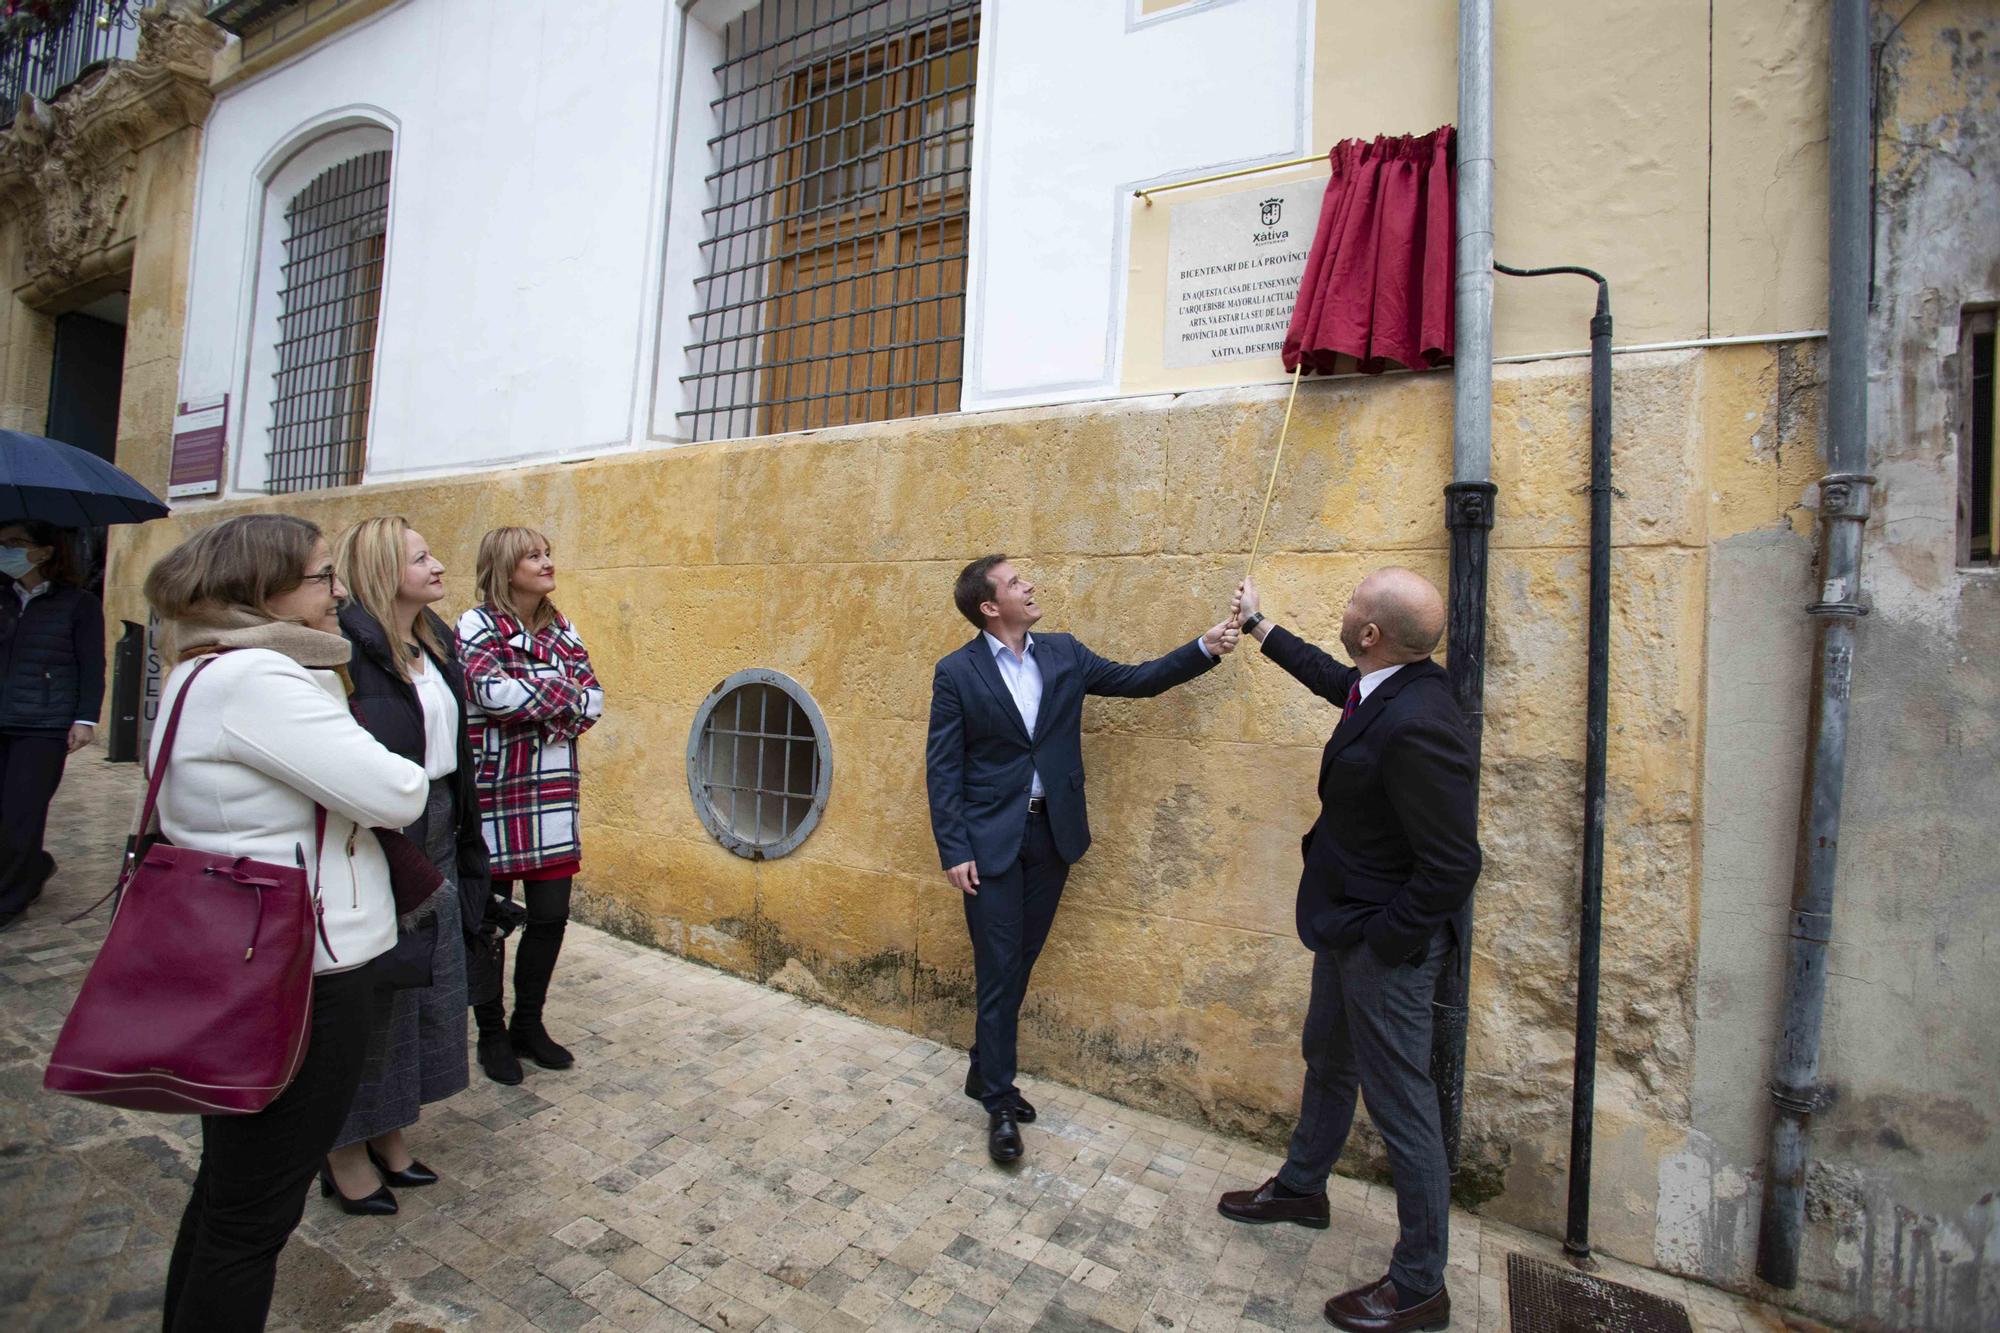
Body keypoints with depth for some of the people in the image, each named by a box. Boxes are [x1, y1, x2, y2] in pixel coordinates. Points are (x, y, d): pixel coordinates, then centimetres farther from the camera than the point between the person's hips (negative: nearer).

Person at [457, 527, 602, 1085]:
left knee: (551, 913, 8)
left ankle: (528, 1023, 29)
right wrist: (564, 694, -11)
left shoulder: (560, 629, 9)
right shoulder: (477, 626, -6)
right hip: (495, 793, -4)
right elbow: (495, 692, -23)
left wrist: (529, 700, -14)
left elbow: (592, 702, 1)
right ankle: (492, 1034, 27)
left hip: (553, 795, 5)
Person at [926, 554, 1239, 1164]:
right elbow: (942, 768, -7)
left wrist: (1204, 649, -6)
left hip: (1052, 833, 4)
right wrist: (953, 852, -11)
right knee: (998, 970, 3)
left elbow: (1136, 680, 5)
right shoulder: (956, 672, -9)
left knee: (1020, 962, 16)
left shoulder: (1063, 653, 3)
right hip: (991, 839, -4)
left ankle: (985, 1072, 37)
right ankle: (999, 1101, 23)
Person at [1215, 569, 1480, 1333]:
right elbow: (1333, 679, 21)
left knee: (1400, 1107, 10)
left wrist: (1385, 941, -17)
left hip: (1385, 944, -10)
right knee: (1327, 1063, 27)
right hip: (1348, 926, 10)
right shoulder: (1381, 689, -4)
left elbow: (1452, 867, -29)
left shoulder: (1417, 725, -32)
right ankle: (1301, 1188, 52)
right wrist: (1260, 627, 30)